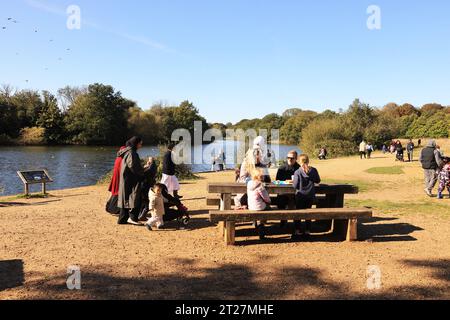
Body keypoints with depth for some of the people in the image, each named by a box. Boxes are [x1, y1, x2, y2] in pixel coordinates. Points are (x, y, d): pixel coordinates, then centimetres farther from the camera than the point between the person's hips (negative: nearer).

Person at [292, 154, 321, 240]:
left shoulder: (297, 172, -17)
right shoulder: (314, 170, -7)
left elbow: (295, 186, -16)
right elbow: (318, 181, 7)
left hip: (300, 196, -3)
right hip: (310, 196, 3)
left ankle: (297, 231, 13)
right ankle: (307, 230, 21)